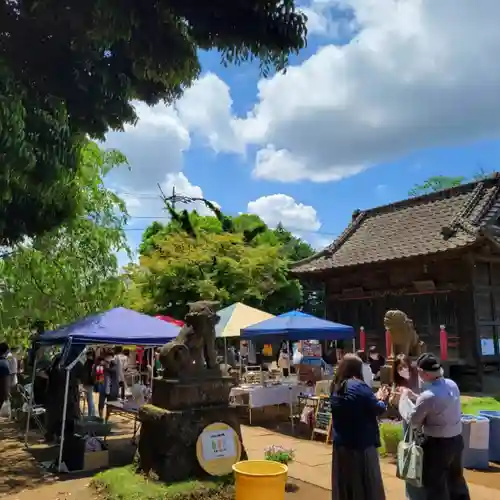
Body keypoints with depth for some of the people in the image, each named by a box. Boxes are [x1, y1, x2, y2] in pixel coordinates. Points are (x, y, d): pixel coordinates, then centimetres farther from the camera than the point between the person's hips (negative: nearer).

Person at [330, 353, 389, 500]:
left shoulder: (336, 387, 3)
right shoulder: (359, 386, -19)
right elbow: (378, 410, -10)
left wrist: (374, 397, 13)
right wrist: (380, 399, 10)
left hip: (341, 443, 6)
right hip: (361, 443, -6)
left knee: (344, 483, 17)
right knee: (367, 484, 9)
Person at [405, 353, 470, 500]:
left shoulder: (428, 396, -28)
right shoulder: (452, 385, -5)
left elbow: (413, 421, -15)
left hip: (438, 444, -8)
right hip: (457, 440, 8)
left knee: (435, 485, 9)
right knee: (456, 479, 26)